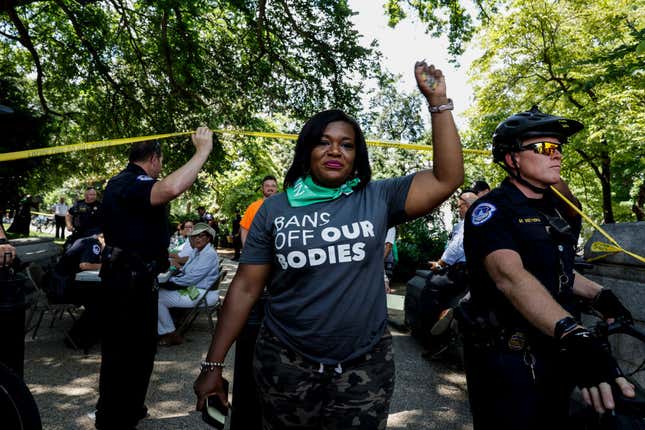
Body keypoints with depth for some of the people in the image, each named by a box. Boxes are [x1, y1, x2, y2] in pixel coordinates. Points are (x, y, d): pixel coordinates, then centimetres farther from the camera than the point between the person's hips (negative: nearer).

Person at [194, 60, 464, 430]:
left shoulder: (377, 199, -2)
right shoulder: (275, 209, -3)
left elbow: (448, 179, -8)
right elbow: (246, 288, -2)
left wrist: (438, 102, -13)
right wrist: (214, 365, -2)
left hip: (366, 365, 0)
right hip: (287, 365, 1)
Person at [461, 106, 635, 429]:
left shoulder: (555, 207, 8)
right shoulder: (490, 210, -18)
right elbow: (509, 275, -35)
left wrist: (598, 295, 5)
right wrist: (574, 336, -47)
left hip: (557, 355, 8)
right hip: (507, 362, -8)